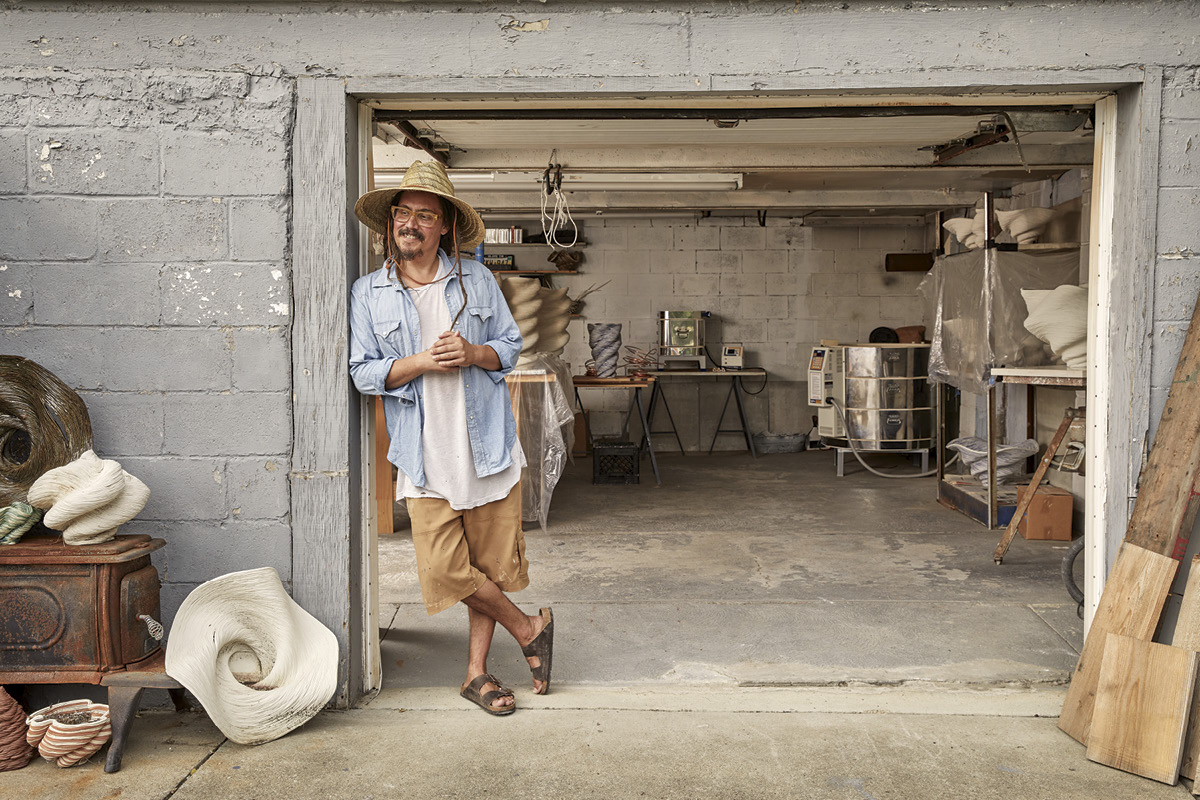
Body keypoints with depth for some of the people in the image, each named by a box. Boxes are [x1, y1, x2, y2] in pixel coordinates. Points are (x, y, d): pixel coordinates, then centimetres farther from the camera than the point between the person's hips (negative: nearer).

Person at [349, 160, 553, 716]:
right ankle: (528, 628, 17)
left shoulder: (477, 280, 6)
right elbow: (364, 373, 0)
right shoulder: (369, 293, 4)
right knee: (445, 568, -7)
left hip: (489, 445, 1)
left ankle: (477, 672, 23)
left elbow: (510, 346, 9)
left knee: (490, 563, 6)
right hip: (427, 456, -1)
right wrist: (420, 363, -16)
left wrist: (473, 353, -12)